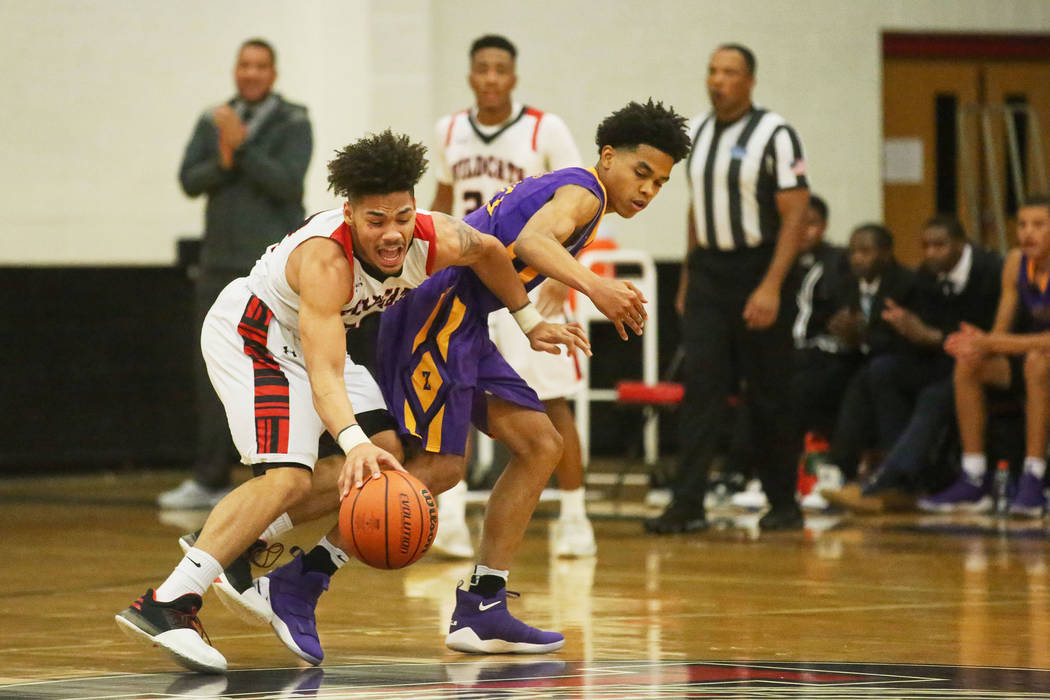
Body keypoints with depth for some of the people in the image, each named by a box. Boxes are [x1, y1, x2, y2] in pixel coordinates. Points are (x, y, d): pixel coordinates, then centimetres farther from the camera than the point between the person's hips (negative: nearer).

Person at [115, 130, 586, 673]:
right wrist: (354, 442, -63)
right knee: (289, 477, -25)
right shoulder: (327, 261, -39)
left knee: (391, 459, 1)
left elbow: (488, 253, 6)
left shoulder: (436, 241, -20)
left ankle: (297, 585, 8)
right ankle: (165, 605, -32)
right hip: (249, 334, -8)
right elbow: (324, 375, -47)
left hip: (311, 338, 8)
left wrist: (529, 321, 15)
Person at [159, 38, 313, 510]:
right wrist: (224, 161, -16)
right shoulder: (213, 122, 11)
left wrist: (242, 146, -19)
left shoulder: (293, 123, -2)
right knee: (213, 372, 5)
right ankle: (210, 480, 10)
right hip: (220, 263, 5)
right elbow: (190, 181, 2)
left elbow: (288, 182, -15)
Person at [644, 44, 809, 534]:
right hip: (707, 271, 5)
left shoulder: (774, 135, -9)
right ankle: (688, 503, -9)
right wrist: (687, 279, 15)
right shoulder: (697, 133, 9)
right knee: (700, 389, -5)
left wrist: (771, 287, -20)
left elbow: (794, 217, -13)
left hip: (756, 275, -5)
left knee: (769, 396, 3)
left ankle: (783, 503, 15)